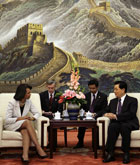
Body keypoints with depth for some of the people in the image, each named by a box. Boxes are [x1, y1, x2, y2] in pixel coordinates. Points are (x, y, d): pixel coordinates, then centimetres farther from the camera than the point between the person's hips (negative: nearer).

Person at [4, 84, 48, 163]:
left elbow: (37, 113, 5)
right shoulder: (12, 103, -11)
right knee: (27, 122, -35)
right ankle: (39, 148, -40)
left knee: (25, 131, -35)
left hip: (23, 126, 4)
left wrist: (33, 118, -17)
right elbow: (7, 120, -12)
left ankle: (25, 155, -55)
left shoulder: (29, 102, 4)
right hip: (11, 125, -4)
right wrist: (20, 118, -24)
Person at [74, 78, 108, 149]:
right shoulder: (86, 95, 16)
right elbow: (83, 107, 14)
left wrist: (96, 114, -18)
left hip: (97, 116, -2)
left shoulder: (103, 96, 6)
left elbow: (104, 110, 0)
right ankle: (80, 142, -21)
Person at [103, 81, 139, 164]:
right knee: (112, 127, -33)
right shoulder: (113, 101, 24)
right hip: (116, 123, 4)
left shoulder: (132, 100, 5)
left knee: (124, 127, -39)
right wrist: (107, 114, -3)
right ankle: (110, 154, -35)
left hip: (129, 123, -3)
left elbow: (131, 114, -10)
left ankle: (126, 154, -31)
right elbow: (107, 111, 23)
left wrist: (116, 116, -18)